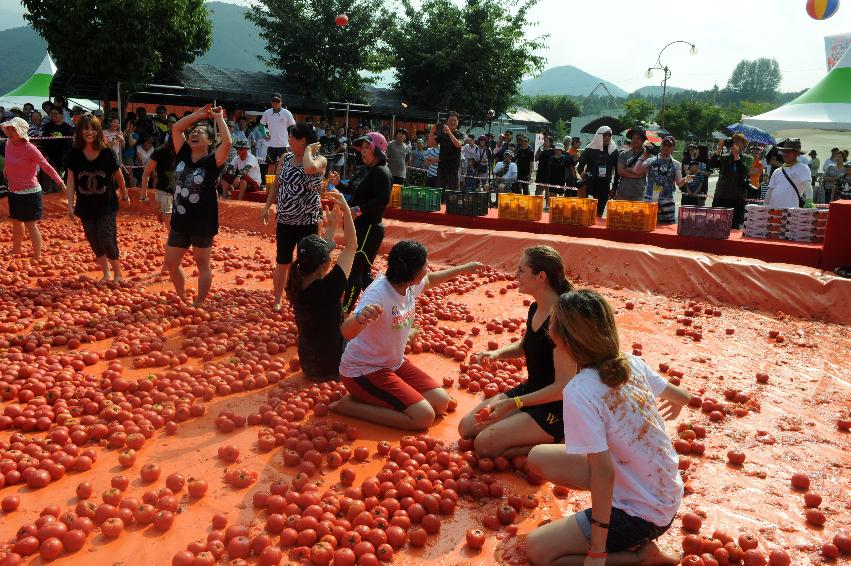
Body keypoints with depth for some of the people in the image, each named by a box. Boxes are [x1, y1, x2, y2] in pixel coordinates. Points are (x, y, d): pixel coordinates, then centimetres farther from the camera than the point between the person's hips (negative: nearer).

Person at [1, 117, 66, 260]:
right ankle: (16, 250, 42)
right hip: (13, 191, 8)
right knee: (16, 222, 23)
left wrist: (60, 182, -33)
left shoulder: (29, 149, -20)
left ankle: (37, 257, 8)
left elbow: (46, 166, -25)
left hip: (29, 193, -8)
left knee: (31, 225, -3)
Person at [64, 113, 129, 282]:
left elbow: (118, 176, 4)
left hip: (106, 206, -3)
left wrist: (125, 194, 16)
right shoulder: (74, 154, -4)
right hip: (85, 206, 3)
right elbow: (71, 181, -2)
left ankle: (117, 273, 10)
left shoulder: (107, 153, -9)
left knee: (106, 240, -9)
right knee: (95, 242, 8)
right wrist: (70, 205, -6)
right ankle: (106, 273, 25)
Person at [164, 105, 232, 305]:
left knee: (202, 265, 8)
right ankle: (182, 299, 33)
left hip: (203, 223, -6)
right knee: (171, 264, 13)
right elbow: (176, 128, 4)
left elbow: (227, 142, -29)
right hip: (179, 221, 6)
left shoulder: (211, 162, -13)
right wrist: (199, 114, 3)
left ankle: (199, 305, 21)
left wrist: (219, 118, -17)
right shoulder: (183, 155, 2)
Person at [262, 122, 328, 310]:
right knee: (282, 262, 11)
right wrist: (267, 206, 7)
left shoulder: (320, 160, -9)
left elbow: (309, 168, -34)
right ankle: (277, 299, 25)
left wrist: (308, 150, -17)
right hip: (285, 219, 4)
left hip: (308, 221, -4)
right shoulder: (286, 159, 5)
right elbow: (276, 184, 12)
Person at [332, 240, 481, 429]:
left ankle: (375, 397, 11)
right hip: (364, 371, -9)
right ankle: (350, 406, -7)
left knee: (441, 403, 1)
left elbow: (430, 280, 21)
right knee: (424, 417, -19)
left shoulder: (410, 285, -5)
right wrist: (360, 319, -69)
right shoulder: (378, 293, -30)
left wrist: (465, 268, 27)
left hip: (394, 363, 9)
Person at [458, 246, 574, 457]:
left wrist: (512, 404, -26)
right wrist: (497, 353, -2)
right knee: (467, 428, 5)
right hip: (530, 391, 9)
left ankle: (556, 441, -4)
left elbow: (563, 387, -26)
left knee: (485, 444, -18)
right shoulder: (536, 309, 0)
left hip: (555, 407, -9)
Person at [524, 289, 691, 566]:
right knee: (539, 457, 12)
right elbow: (682, 397, 9)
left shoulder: (579, 391, -28)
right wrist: (671, 410, 36)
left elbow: (603, 472, -28)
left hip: (642, 514, -7)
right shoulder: (632, 362, -7)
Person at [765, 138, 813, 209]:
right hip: (773, 209, 6)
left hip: (792, 210, -6)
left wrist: (809, 203, -21)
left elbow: (808, 187, -8)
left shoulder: (802, 169, 3)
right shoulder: (777, 172, 18)